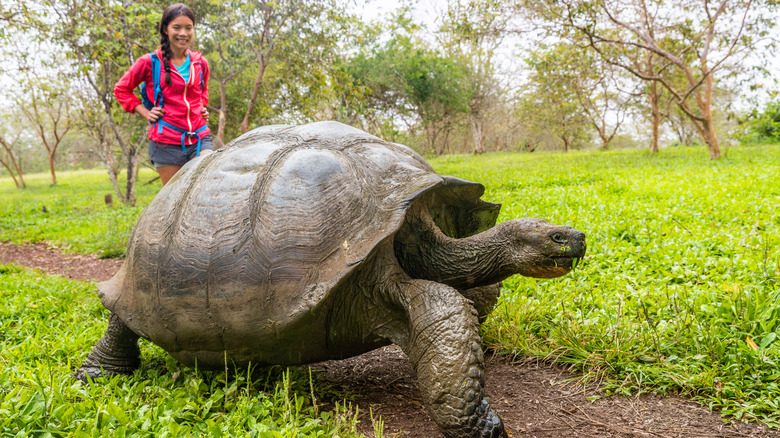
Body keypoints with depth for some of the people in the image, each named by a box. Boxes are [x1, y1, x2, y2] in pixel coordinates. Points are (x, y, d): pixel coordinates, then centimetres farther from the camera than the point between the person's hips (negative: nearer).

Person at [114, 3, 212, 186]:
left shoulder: (200, 63, 9)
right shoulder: (150, 62, -2)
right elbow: (121, 89, 10)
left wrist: (202, 107, 11)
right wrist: (145, 113, 0)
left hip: (199, 138, 3)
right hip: (166, 142, -2)